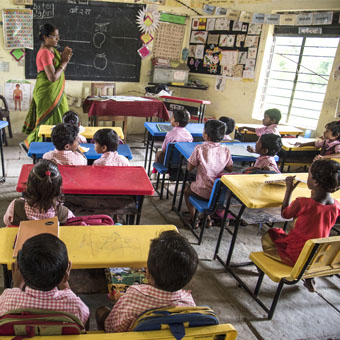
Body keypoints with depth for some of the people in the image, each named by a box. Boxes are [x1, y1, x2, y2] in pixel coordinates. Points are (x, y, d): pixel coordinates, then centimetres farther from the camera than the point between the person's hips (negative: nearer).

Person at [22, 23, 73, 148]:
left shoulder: (52, 50, 10)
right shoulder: (45, 53, -19)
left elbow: (59, 70, 15)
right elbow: (52, 77, -26)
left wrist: (64, 58, -1)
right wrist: (64, 62, -15)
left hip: (55, 91, 9)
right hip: (47, 92, -9)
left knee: (58, 119, 14)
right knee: (49, 120, -1)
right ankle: (29, 143, 13)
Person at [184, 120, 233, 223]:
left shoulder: (200, 149, -17)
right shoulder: (226, 151, -7)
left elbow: (189, 168, -9)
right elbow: (230, 169, 3)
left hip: (203, 192, -4)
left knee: (187, 189, 27)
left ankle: (194, 218, 24)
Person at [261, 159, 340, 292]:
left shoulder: (303, 203, -28)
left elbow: (285, 214, -8)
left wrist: (289, 190, -2)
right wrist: (314, 194, 6)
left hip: (295, 256, -4)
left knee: (268, 236, 19)